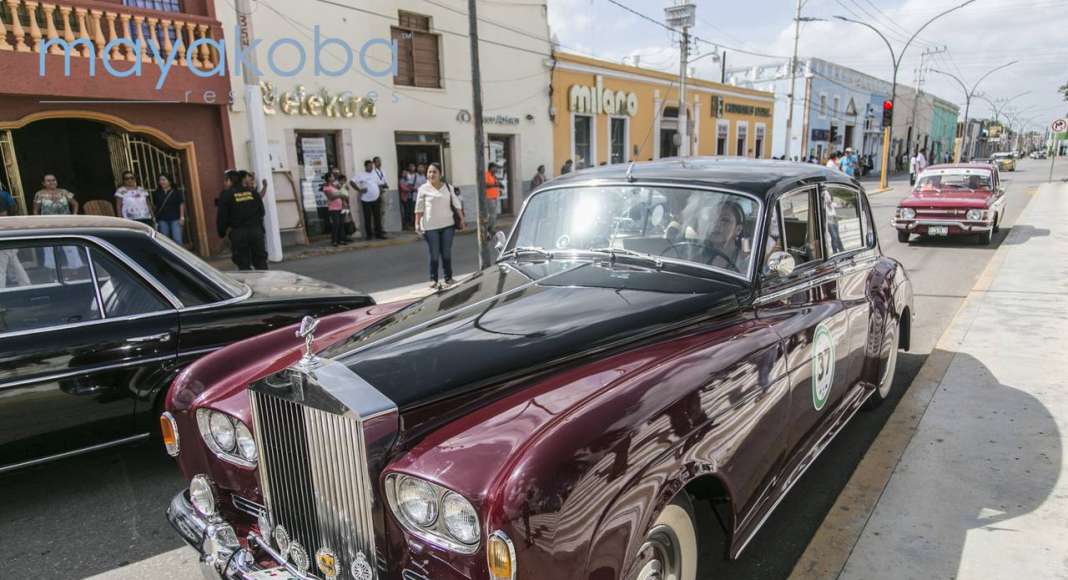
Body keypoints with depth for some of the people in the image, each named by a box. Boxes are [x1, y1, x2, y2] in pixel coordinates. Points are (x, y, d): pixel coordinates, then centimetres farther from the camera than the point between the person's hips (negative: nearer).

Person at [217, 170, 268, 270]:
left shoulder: (226, 195, -4)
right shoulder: (253, 192, 5)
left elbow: (222, 216, -5)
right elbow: (262, 212, 9)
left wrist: (222, 232, 7)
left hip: (238, 233, -2)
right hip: (256, 230, 3)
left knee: (243, 264, 4)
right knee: (260, 262, 10)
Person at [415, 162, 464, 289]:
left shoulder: (448, 187, 6)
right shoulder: (424, 189, -2)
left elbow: (456, 204, 9)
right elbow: (419, 208, -1)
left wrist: (461, 218, 6)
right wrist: (417, 224, -5)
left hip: (447, 224, 2)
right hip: (430, 227, -2)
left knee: (447, 253, 7)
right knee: (434, 255, 0)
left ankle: (448, 278, 19)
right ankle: (433, 279, 13)